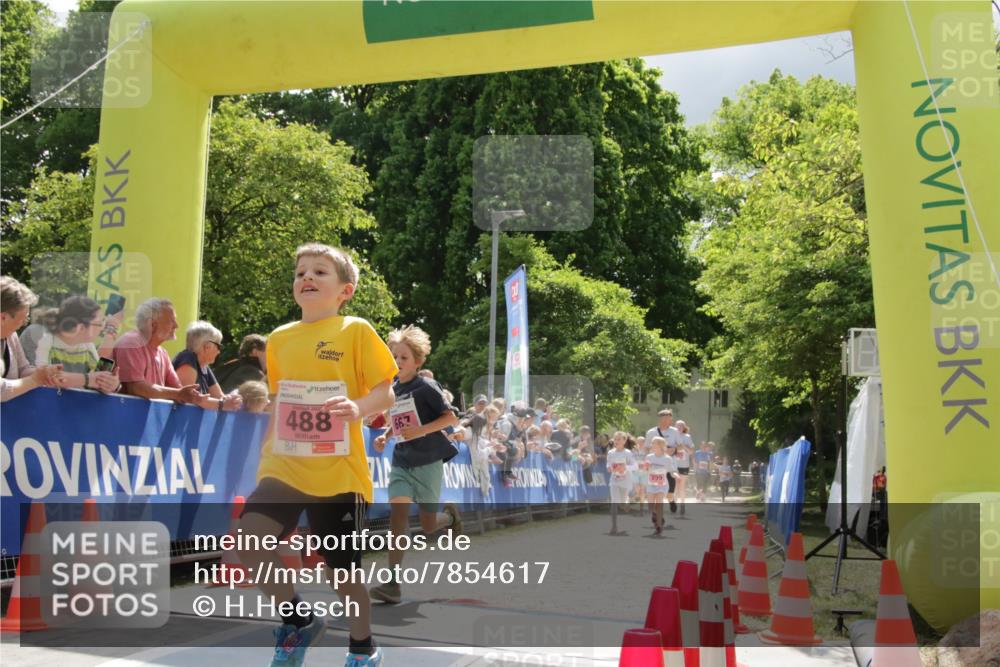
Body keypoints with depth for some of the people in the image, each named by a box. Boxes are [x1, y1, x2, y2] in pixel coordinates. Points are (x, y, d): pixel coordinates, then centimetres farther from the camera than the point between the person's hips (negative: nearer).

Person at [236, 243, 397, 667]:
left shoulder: (355, 331, -4)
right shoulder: (279, 338, 11)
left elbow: (386, 393, -7)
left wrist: (360, 407, -27)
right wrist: (266, 451, 20)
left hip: (338, 472, -4)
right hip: (283, 467, 4)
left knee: (343, 569, 5)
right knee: (247, 538, -18)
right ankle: (298, 620, 6)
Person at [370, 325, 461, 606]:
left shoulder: (426, 387, -10)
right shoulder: (391, 390, 7)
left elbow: (451, 417, -12)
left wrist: (421, 431, -24)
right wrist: (385, 437, 4)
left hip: (427, 463, -4)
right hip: (401, 463, 4)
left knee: (428, 526, 6)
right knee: (398, 512, -18)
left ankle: (450, 515, 43)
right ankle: (393, 583, -17)